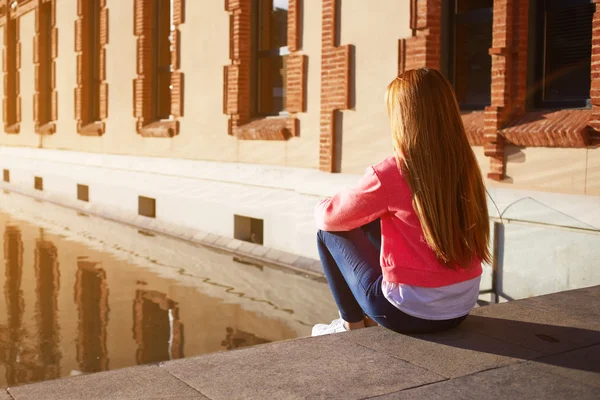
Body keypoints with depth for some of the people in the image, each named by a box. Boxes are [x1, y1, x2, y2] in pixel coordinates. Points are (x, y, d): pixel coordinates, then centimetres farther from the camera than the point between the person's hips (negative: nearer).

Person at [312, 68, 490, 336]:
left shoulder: (389, 174, -20)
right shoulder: (465, 166, -2)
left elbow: (329, 218, -6)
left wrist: (322, 206, 19)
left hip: (411, 312, -6)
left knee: (328, 231, 10)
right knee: (373, 223, 24)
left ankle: (353, 324, 22)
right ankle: (369, 318, 34)